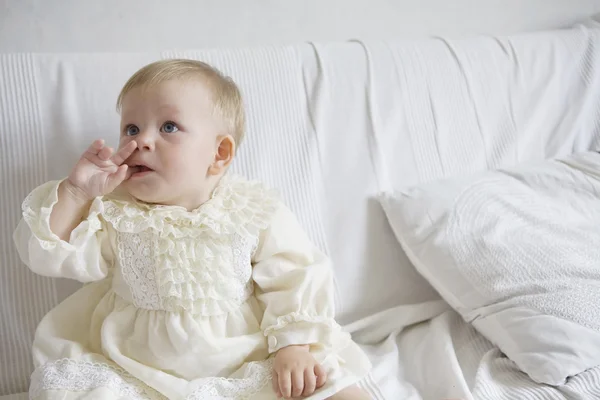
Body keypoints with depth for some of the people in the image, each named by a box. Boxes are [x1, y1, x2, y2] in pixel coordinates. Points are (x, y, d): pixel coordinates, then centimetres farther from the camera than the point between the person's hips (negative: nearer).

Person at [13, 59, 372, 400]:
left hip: (246, 370, -2)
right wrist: (76, 192, -14)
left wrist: (295, 345, -13)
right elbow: (51, 254, -3)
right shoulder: (111, 213, 1)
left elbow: (295, 280, -3)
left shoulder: (256, 213, -5)